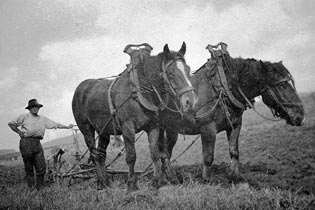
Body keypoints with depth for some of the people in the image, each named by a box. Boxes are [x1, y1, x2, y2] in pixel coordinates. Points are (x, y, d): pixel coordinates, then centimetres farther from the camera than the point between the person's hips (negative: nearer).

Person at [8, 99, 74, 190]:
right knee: (29, 167, 0)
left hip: (37, 143, 4)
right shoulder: (24, 117, 7)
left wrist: (67, 127, 14)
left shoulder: (43, 119, 17)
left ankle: (40, 187, 9)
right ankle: (31, 188, 6)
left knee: (41, 166, -2)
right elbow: (11, 124, 9)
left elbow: (55, 124, 18)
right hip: (26, 142, -4)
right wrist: (20, 132, 0)